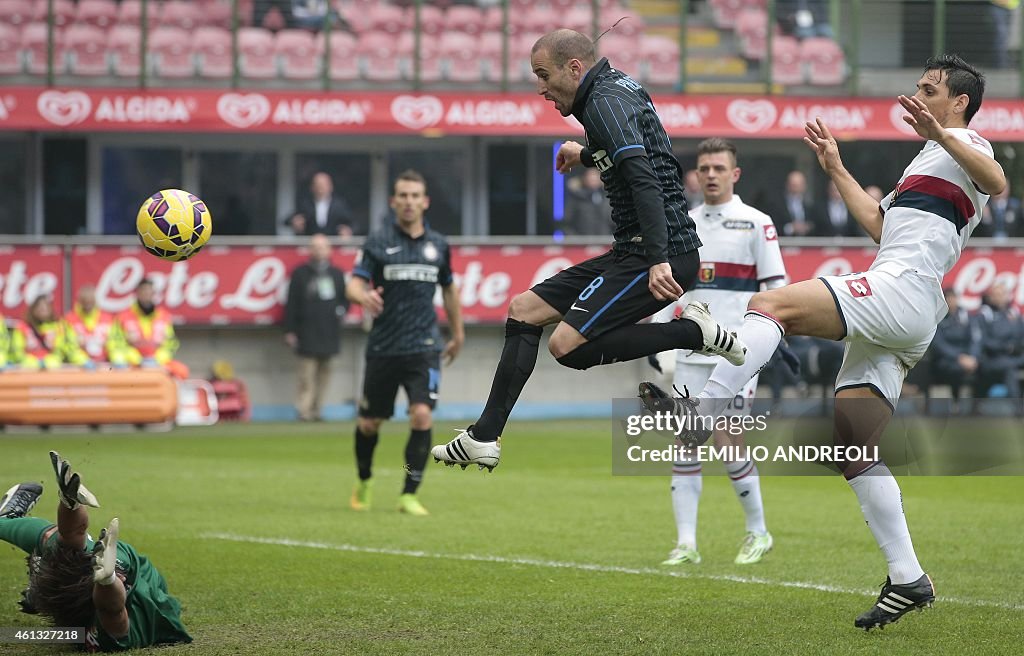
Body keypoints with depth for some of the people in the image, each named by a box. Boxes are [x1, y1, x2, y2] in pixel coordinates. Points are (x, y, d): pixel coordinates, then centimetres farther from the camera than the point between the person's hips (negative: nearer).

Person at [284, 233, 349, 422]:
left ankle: (316, 410, 11)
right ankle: (304, 410, -9)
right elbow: (291, 304, 0)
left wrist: (342, 309, 2)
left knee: (324, 372, 5)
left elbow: (346, 297, 24)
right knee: (307, 373, -10)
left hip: (330, 334, 4)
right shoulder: (300, 274, 2)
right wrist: (290, 330, -4)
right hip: (307, 334, -4)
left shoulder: (337, 274, 13)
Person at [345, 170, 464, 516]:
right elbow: (354, 284, -11)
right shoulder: (378, 241, -2)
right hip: (383, 348, -1)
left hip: (423, 347, 1)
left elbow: (449, 288, 21)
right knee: (369, 423, 9)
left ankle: (409, 495, -9)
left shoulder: (438, 244, 6)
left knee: (422, 415, -18)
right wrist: (364, 296, -35)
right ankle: (364, 481, 37)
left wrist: (458, 334, 27)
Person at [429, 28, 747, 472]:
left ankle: (693, 332, -9)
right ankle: (482, 440, 12)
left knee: (567, 344, -20)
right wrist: (587, 156, 49)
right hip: (634, 252, 11)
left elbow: (643, 178, -27)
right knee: (523, 310, 11)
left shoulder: (605, 101, -14)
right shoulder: (616, 88, 17)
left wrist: (657, 260, -35)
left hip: (662, 256, -11)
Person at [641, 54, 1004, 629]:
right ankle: (908, 579, 0)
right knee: (854, 449, 3)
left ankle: (702, 413, -37)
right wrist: (837, 170, 40)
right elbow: (881, 226, 39)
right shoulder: (929, 161, 34)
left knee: (772, 304, -23)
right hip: (894, 323, 10)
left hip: (903, 287, -10)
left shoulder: (963, 142, 4)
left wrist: (940, 134, -34)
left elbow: (997, 181, -19)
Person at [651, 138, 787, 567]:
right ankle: (686, 543, 2)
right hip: (692, 351, 5)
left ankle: (758, 533, 12)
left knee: (728, 445, -7)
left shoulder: (756, 224, -2)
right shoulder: (684, 223, 12)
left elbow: (776, 286, -3)